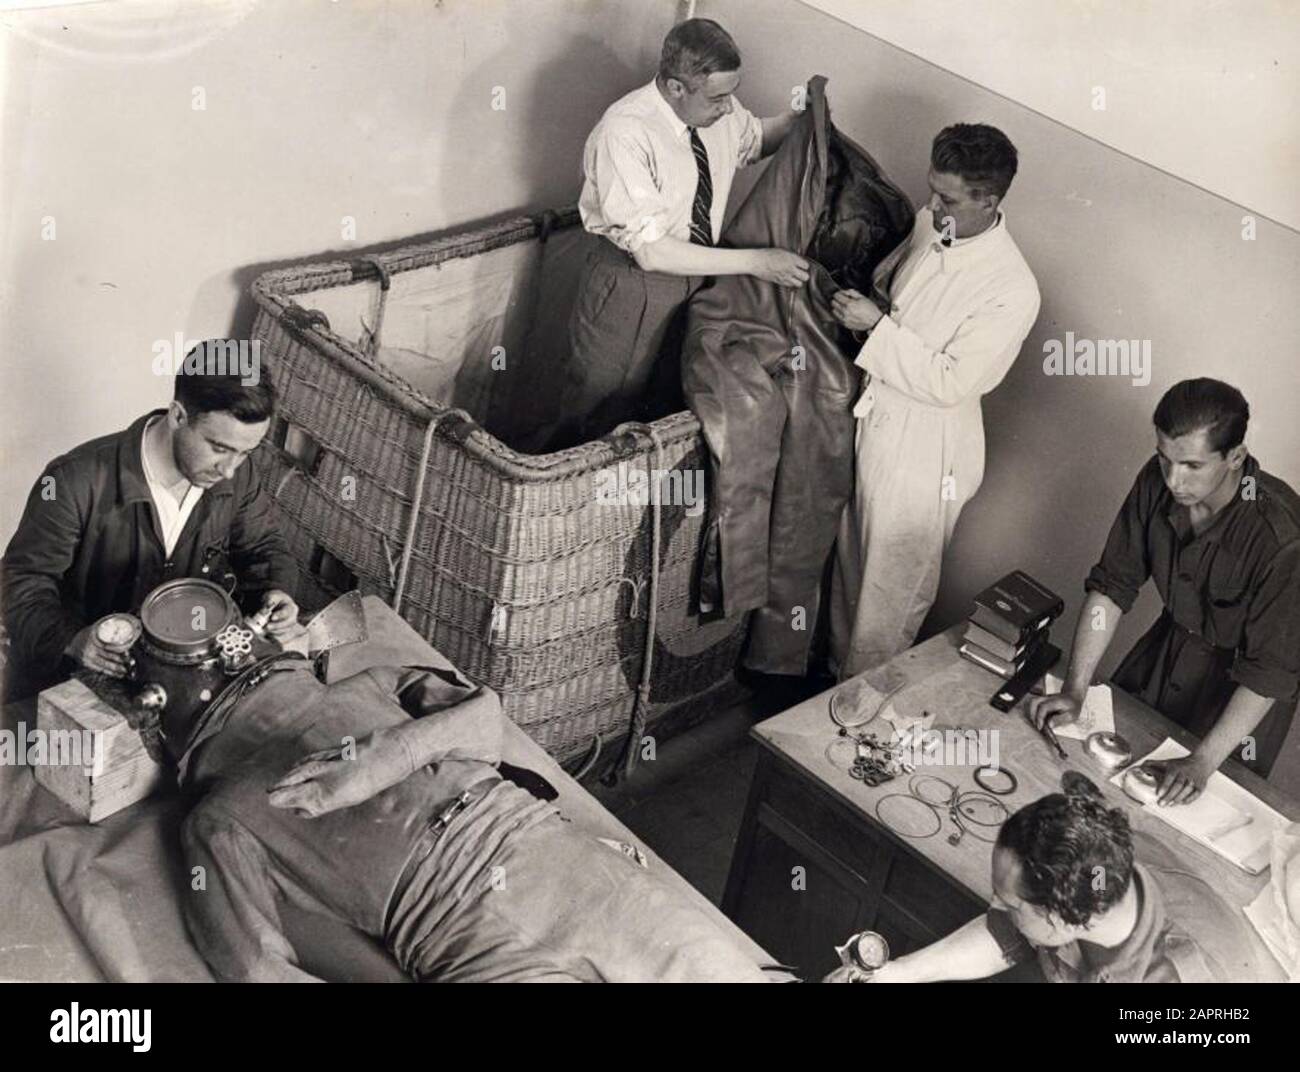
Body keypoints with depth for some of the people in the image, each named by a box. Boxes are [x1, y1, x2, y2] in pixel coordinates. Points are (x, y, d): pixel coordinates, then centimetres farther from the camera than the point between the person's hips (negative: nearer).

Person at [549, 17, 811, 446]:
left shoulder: (721, 111, -10)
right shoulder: (625, 134, -29)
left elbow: (756, 137, 16)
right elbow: (650, 251, -32)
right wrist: (755, 262, -31)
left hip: (697, 275, 6)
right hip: (632, 286, -6)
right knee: (597, 421, 11)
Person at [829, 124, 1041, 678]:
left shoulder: (1011, 291, -26)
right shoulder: (928, 225, -4)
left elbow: (950, 383, -25)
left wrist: (878, 326, -24)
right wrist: (861, 297, -3)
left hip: (922, 452, -7)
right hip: (869, 420, 7)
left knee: (890, 597, 11)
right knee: (849, 573, 25)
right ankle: (838, 670, 46)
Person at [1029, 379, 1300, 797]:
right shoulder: (1156, 483, -20)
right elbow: (1111, 586, -11)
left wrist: (1203, 762, -33)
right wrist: (1074, 691, -17)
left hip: (1241, 675, -5)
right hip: (1174, 636, 5)